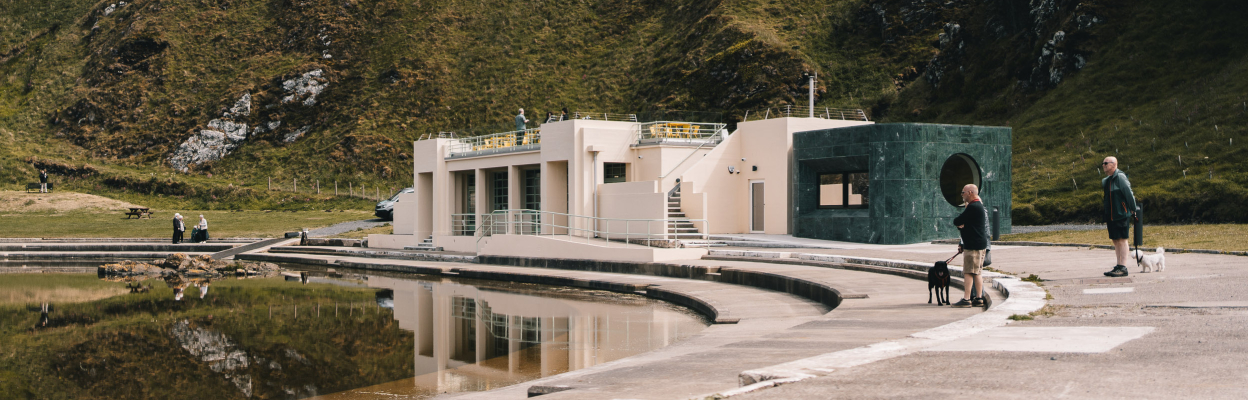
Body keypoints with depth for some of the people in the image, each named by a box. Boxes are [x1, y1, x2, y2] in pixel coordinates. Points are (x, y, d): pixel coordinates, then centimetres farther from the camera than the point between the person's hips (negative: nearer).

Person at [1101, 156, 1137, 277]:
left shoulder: (1120, 177, -11)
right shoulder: (1107, 180, 15)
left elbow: (1128, 193, -12)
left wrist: (1132, 210, -9)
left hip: (1121, 214, -9)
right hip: (1111, 215, 9)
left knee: (1122, 240, -7)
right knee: (1115, 240, 11)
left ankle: (1123, 268, -6)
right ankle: (1119, 266, 16)